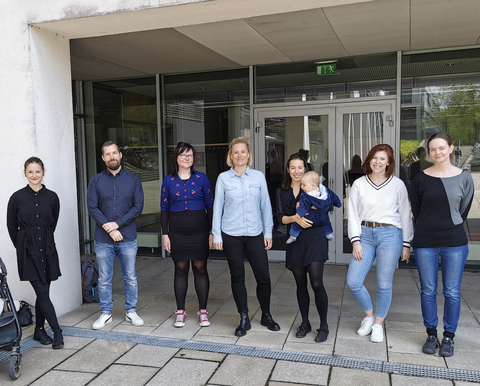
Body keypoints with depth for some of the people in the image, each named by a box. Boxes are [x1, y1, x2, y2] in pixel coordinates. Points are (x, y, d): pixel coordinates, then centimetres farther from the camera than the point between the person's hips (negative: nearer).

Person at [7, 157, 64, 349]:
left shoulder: (52, 197, 3)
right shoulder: (17, 197, -4)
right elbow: (11, 226, 5)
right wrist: (23, 245, 10)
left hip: (47, 248, 3)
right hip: (28, 250, -3)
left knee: (42, 292, 10)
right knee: (42, 292, -5)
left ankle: (39, 331, 25)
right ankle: (56, 331, 2)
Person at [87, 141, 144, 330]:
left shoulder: (133, 179, 4)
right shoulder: (96, 181, 3)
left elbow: (138, 207, -2)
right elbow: (92, 208, -3)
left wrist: (117, 223, -12)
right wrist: (109, 229, -13)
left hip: (128, 238, 0)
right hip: (103, 240, 0)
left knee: (130, 278, 8)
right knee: (104, 279, 8)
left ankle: (131, 312, 23)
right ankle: (106, 313, 23)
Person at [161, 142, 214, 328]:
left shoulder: (201, 178, 1)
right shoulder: (169, 180, 4)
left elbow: (210, 206, 2)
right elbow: (164, 209, 6)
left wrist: (212, 232, -2)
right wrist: (165, 234, 0)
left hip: (199, 232, -1)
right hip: (177, 233, 1)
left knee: (200, 269, 3)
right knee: (180, 270, 7)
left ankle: (203, 311, 15)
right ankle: (180, 312, 18)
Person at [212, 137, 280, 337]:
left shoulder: (259, 176, 3)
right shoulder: (223, 178, 1)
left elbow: (266, 206, 6)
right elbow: (217, 207, 3)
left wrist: (268, 232, 4)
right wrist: (216, 235, 0)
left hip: (255, 235, 1)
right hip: (231, 235, 0)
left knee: (263, 277, 3)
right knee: (237, 277, 7)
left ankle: (266, 315, 26)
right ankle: (244, 319, 21)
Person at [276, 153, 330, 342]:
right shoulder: (282, 191, 9)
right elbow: (281, 217, 1)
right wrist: (294, 218, -18)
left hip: (314, 238, -3)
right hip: (295, 241, 3)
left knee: (316, 283, -9)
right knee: (301, 285, 12)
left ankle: (324, 326, 6)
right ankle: (305, 323, 27)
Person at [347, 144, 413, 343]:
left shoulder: (397, 185, 1)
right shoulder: (359, 184, 4)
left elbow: (405, 215, 5)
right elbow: (353, 214, 3)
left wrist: (406, 244, 4)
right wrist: (355, 241, -5)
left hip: (390, 235, -2)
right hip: (365, 234, 2)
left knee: (384, 284, 3)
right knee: (353, 282, -3)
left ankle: (378, 323, 23)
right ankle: (369, 314, 23)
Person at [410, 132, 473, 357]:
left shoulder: (463, 178, 1)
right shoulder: (421, 179, 0)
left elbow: (463, 211, 8)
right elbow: (416, 211, 7)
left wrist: (450, 229, 10)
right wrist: (429, 229, 10)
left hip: (455, 242, 0)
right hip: (425, 243, 0)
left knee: (452, 292, 6)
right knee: (428, 291, 7)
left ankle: (449, 336, 21)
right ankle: (431, 334, 23)